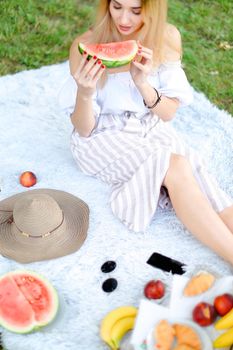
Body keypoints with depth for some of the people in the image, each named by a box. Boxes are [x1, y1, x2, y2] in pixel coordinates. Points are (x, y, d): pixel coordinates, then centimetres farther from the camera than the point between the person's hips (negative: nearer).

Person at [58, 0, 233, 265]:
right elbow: (84, 129, -12)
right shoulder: (86, 45, -16)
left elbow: (169, 113, -4)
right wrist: (84, 93, -33)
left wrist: (142, 83, -23)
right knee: (176, 169, -29)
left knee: (193, 173, -25)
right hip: (102, 137, -3)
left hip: (152, 130, 4)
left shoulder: (167, 38, -9)